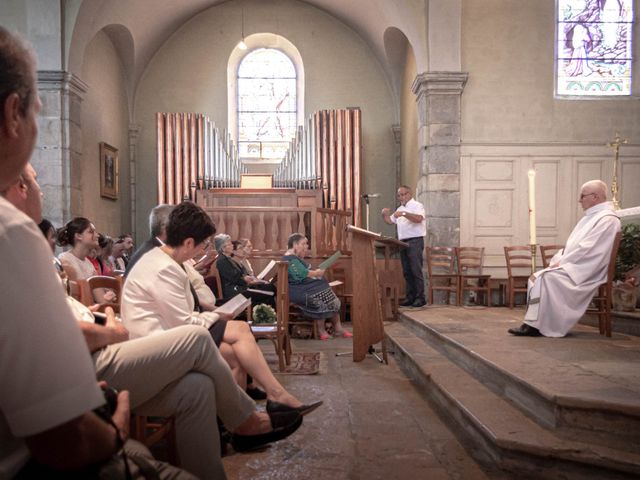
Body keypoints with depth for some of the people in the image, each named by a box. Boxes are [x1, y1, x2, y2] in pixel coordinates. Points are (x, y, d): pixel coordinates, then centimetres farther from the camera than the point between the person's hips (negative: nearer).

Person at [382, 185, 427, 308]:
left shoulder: (417, 206, -3)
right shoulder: (400, 209, 21)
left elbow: (419, 219, -22)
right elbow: (390, 221, 24)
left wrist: (404, 214, -29)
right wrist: (385, 214, 4)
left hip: (415, 241, -8)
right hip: (403, 242, 8)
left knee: (416, 271, -10)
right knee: (407, 272, 7)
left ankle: (420, 298, -6)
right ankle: (410, 297, 12)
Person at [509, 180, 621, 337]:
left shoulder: (607, 219, -11)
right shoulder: (590, 217, 21)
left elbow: (588, 249, -19)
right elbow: (571, 244, 21)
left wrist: (561, 262, -16)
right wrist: (556, 260, 4)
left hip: (584, 272, -10)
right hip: (571, 266, 10)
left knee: (547, 277, -27)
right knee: (536, 277, -6)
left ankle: (535, 325, -23)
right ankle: (532, 323, -10)